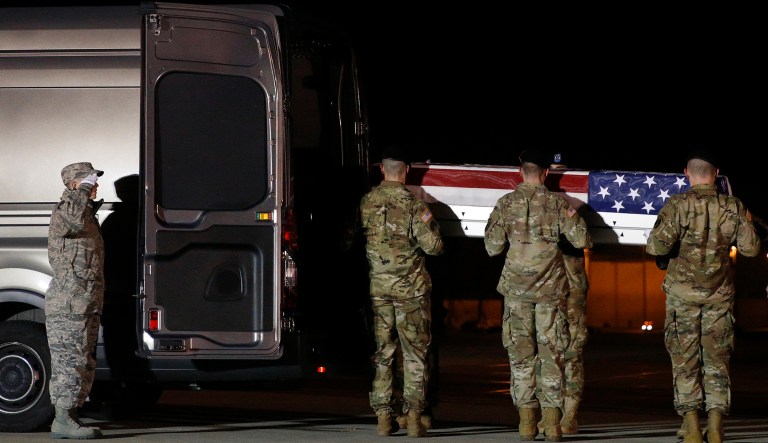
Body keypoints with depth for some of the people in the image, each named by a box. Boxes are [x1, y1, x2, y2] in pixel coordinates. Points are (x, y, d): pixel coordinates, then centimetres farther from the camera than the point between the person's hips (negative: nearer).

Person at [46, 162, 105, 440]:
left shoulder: (87, 215, 23)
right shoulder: (63, 211, -8)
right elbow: (73, 219, -36)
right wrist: (83, 190, -23)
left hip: (84, 307, 10)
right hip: (69, 305, -10)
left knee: (83, 364, 12)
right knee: (71, 361, -12)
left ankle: (68, 417, 16)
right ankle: (63, 420, -13)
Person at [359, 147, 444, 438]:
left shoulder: (366, 203, -1)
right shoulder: (413, 204, -10)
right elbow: (433, 246, -12)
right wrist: (430, 225, 8)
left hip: (377, 286, 2)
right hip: (410, 287, -2)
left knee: (381, 352, 8)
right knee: (415, 353, 4)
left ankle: (383, 417, 6)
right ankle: (414, 417, -2)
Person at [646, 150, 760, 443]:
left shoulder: (678, 205, -12)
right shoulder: (733, 208, -3)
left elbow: (657, 246, -22)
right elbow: (751, 248, 0)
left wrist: (659, 253, 1)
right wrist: (746, 224, 18)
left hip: (683, 292, -2)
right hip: (719, 294, 2)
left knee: (685, 359, 4)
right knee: (717, 359, 8)